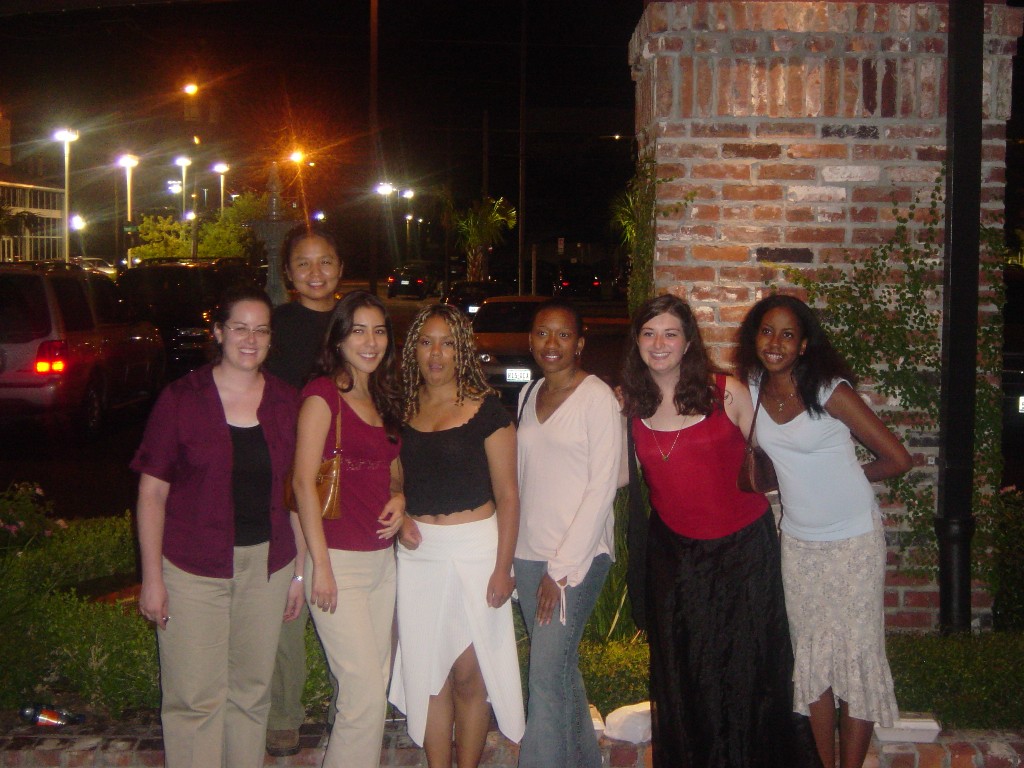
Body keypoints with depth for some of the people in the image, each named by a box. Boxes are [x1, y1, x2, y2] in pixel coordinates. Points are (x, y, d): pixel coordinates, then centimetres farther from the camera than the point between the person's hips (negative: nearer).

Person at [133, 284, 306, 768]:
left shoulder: (286, 403, 6)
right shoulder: (181, 399, -3)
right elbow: (152, 492, -3)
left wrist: (300, 569, 8)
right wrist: (152, 578, -8)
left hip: (267, 565, 3)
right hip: (193, 565, -3)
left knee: (251, 692, 12)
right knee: (196, 698, -4)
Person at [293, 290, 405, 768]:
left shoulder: (383, 398, 15)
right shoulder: (323, 394, -9)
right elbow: (304, 481, -12)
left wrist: (398, 497, 2)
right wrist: (320, 565, -16)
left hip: (382, 558, 8)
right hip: (339, 561, -8)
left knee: (373, 687, 11)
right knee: (366, 693, -8)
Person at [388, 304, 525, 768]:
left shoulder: (485, 409, -5)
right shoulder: (403, 410, 8)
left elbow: (507, 495, -5)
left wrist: (503, 567, -11)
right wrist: (399, 517, -1)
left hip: (474, 547, -4)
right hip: (418, 551, 4)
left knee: (468, 674, 0)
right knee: (427, 672, 8)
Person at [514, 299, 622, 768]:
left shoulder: (597, 397, -8)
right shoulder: (528, 396, 12)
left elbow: (602, 487, -12)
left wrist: (563, 566, -14)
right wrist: (510, 554, 7)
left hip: (578, 555, -6)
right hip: (529, 554, 6)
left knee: (546, 672, -10)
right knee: (561, 668, 13)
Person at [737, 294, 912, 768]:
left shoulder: (830, 391, -14)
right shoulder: (752, 390, -1)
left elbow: (897, 459, -10)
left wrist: (845, 478, 2)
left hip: (854, 539, -5)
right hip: (798, 541, 5)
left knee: (857, 651, 0)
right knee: (811, 655, 10)